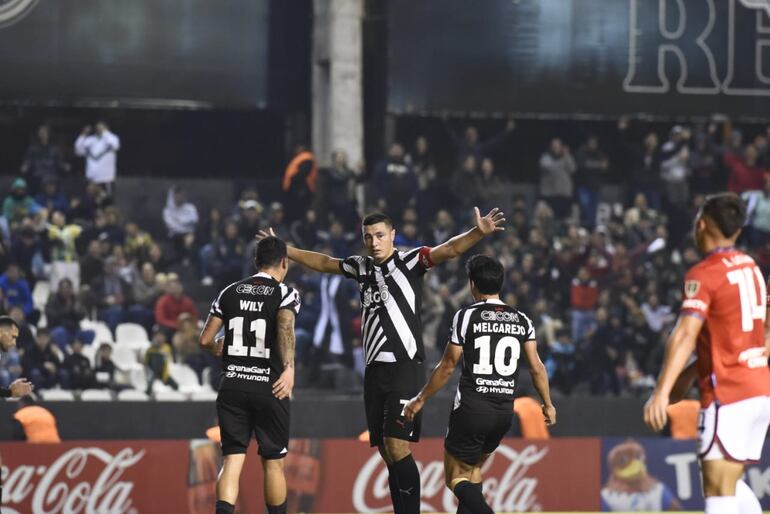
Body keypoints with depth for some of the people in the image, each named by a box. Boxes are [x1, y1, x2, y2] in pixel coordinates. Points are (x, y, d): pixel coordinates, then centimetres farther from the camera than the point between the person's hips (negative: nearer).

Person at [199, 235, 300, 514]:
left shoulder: (229, 292, 10)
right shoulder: (285, 293, -2)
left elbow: (205, 339, 11)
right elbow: (285, 324, -23)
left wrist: (217, 348, 33)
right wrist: (289, 367, -31)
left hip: (232, 386, 3)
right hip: (269, 387, -3)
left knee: (232, 460, 0)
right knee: (273, 463, 10)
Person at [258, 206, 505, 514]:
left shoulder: (409, 262, -4)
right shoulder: (361, 267, 14)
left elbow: (449, 250, -19)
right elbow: (323, 263, 31)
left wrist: (479, 233, -36)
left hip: (405, 368, -7)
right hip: (374, 370, 7)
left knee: (397, 447, -16)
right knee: (387, 454, 5)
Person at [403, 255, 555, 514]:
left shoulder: (466, 316, -7)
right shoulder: (522, 320, 5)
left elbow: (448, 367, -6)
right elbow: (536, 367, 5)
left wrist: (420, 399, 5)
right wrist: (548, 404, 19)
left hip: (471, 408, -5)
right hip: (505, 411, 5)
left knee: (457, 476, 2)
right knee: (472, 467, 25)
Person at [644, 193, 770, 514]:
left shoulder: (704, 274, -12)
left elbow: (686, 334, -24)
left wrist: (661, 392, -31)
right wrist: (691, 372, 26)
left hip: (728, 394, -8)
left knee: (718, 488, -10)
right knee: (731, 485, 18)